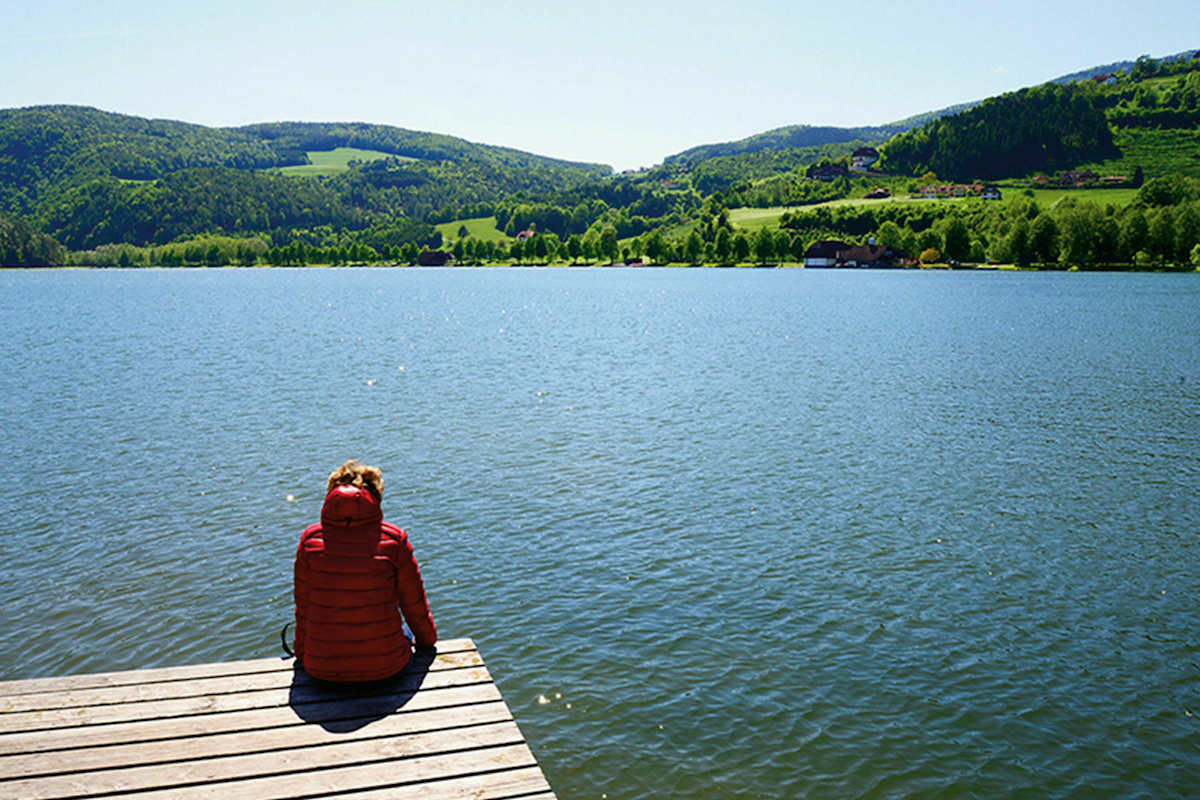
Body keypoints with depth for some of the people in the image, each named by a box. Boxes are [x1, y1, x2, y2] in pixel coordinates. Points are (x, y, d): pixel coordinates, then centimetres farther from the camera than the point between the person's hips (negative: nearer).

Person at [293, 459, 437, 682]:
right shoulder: (393, 538, -9)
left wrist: (301, 651, 24)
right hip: (384, 665, -1)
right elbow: (414, 602, 2)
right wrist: (427, 641, 22)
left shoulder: (310, 539, -4)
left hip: (321, 669, 2)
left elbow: (303, 605, 6)